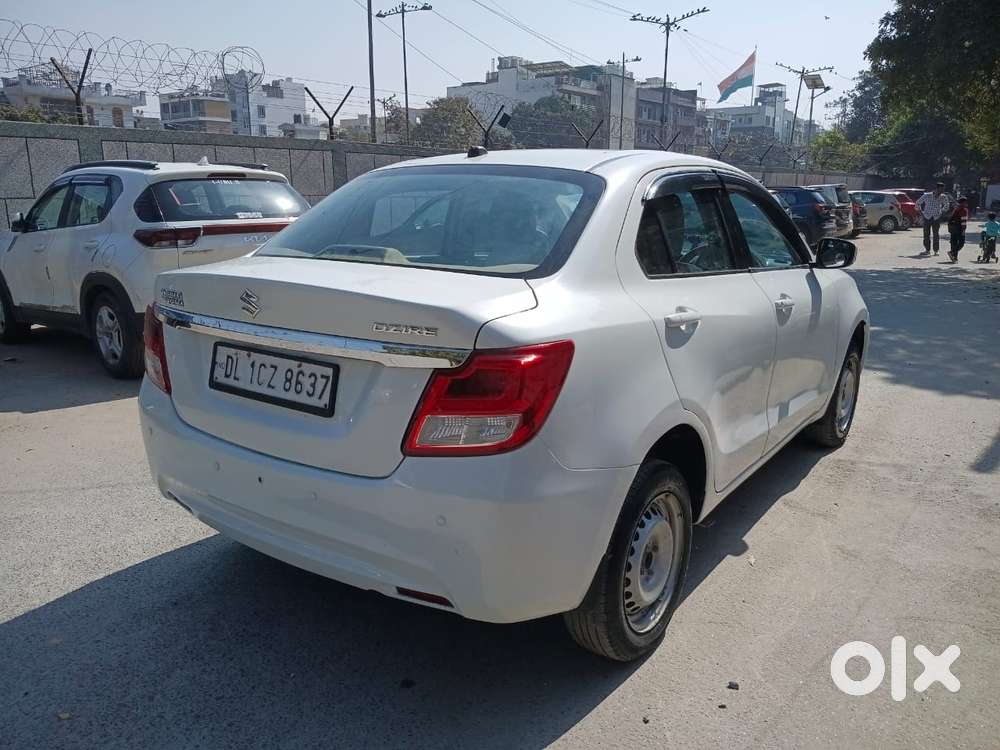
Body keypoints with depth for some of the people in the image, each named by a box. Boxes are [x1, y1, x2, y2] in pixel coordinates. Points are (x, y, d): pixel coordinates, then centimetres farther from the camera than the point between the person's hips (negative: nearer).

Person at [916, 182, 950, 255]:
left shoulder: (943, 197, -3)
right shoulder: (927, 196, -9)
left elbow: (946, 206, 16)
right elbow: (918, 202, 6)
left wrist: (942, 212, 6)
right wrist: (921, 212, 2)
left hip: (936, 218, 1)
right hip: (927, 217, -1)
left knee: (936, 235, -3)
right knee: (926, 234, 1)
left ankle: (936, 251, 2)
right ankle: (927, 250, 11)